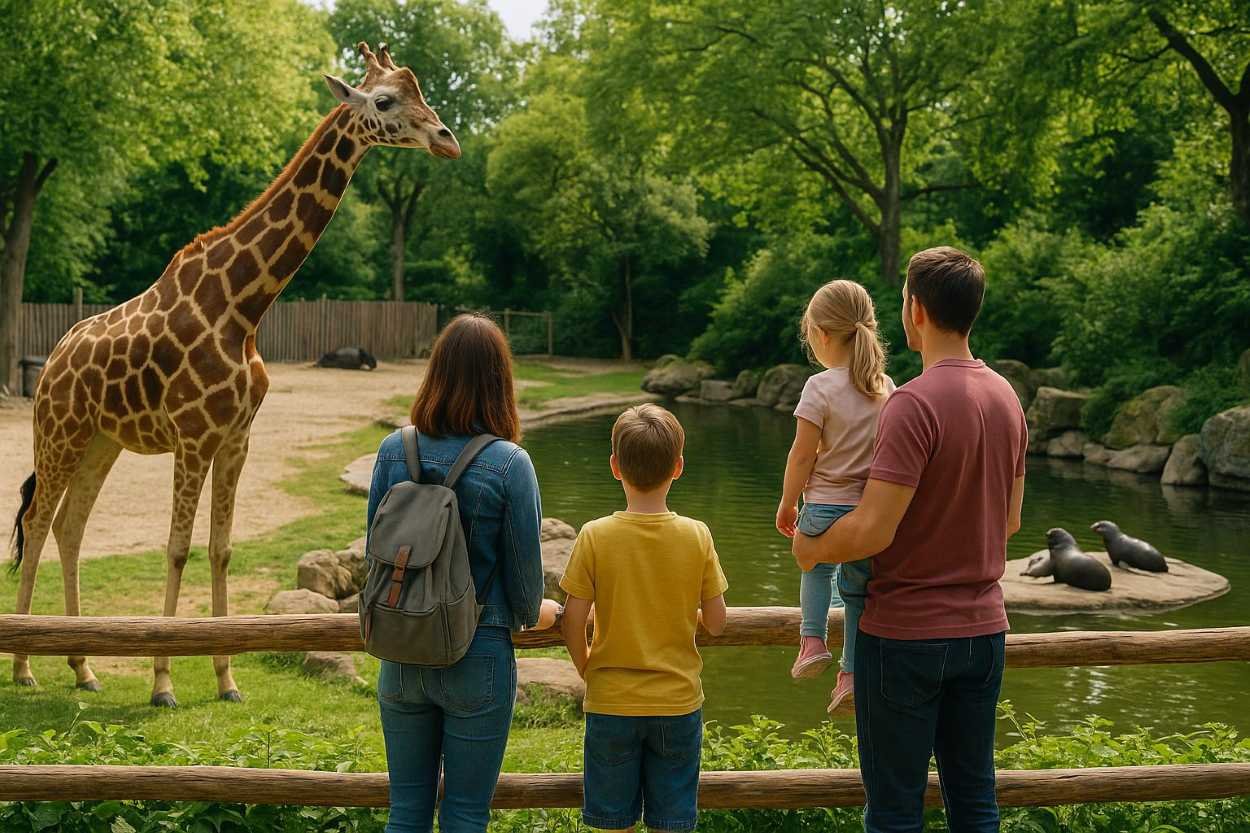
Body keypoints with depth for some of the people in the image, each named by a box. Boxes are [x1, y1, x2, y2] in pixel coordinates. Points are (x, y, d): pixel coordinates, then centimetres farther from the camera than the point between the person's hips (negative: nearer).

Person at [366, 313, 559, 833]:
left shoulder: (394, 452, -5)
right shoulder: (509, 464, -15)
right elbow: (523, 571, -8)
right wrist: (535, 612, 15)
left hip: (402, 658, 3)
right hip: (478, 660, -3)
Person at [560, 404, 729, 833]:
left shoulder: (595, 536, -12)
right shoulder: (697, 536, -9)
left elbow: (573, 622, -10)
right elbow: (716, 622, -4)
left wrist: (586, 669, 9)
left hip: (611, 704, -1)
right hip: (678, 702, 1)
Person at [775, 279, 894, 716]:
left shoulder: (821, 388, -13)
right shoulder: (886, 387, 3)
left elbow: (802, 455, -11)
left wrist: (787, 504, 2)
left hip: (826, 507, -3)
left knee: (817, 566, 25)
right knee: (857, 590, 14)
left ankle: (812, 640, 11)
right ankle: (852, 673, 10)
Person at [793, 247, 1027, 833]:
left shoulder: (914, 403, -19)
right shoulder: (1006, 398, 5)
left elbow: (872, 531, -22)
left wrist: (809, 548, -4)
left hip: (906, 631, -7)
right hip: (983, 629, 7)